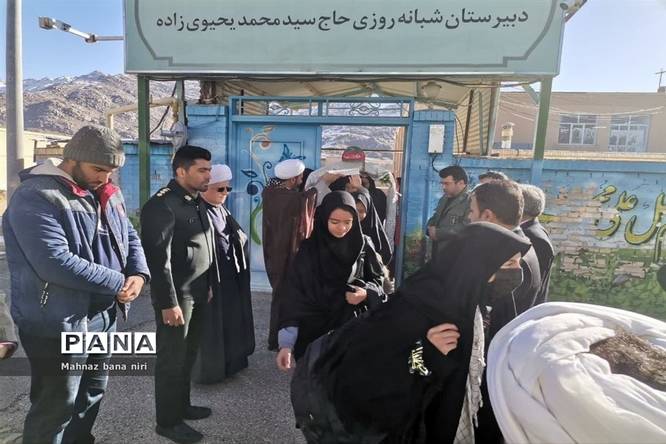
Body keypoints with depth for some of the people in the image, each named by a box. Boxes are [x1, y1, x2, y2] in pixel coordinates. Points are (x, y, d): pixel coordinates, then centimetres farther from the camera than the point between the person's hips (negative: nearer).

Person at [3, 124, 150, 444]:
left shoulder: (108, 195, 6)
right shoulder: (36, 197, -19)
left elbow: (129, 237, 12)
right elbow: (56, 262, -29)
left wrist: (138, 274, -9)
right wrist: (118, 283, -22)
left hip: (104, 315, 8)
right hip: (59, 323, -8)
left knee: (92, 392, 24)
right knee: (56, 408, 9)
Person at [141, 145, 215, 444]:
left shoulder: (196, 201, 10)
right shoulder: (162, 205, -17)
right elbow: (158, 258, -20)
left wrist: (209, 284, 17)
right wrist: (168, 303, -20)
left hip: (198, 292, 8)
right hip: (177, 296, -8)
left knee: (188, 354, 19)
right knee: (172, 359, 7)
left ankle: (182, 405, 37)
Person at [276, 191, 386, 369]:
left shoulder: (363, 245, -4)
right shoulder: (309, 250, -10)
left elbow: (376, 278, 8)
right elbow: (295, 295, -13)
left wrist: (367, 292, -14)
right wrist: (287, 343, -19)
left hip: (353, 327, 2)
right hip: (315, 329, -1)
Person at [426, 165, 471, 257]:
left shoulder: (470, 201, -14)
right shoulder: (444, 199, 16)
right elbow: (434, 218, 23)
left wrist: (438, 233, -17)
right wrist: (431, 230, -2)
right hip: (437, 253, 8)